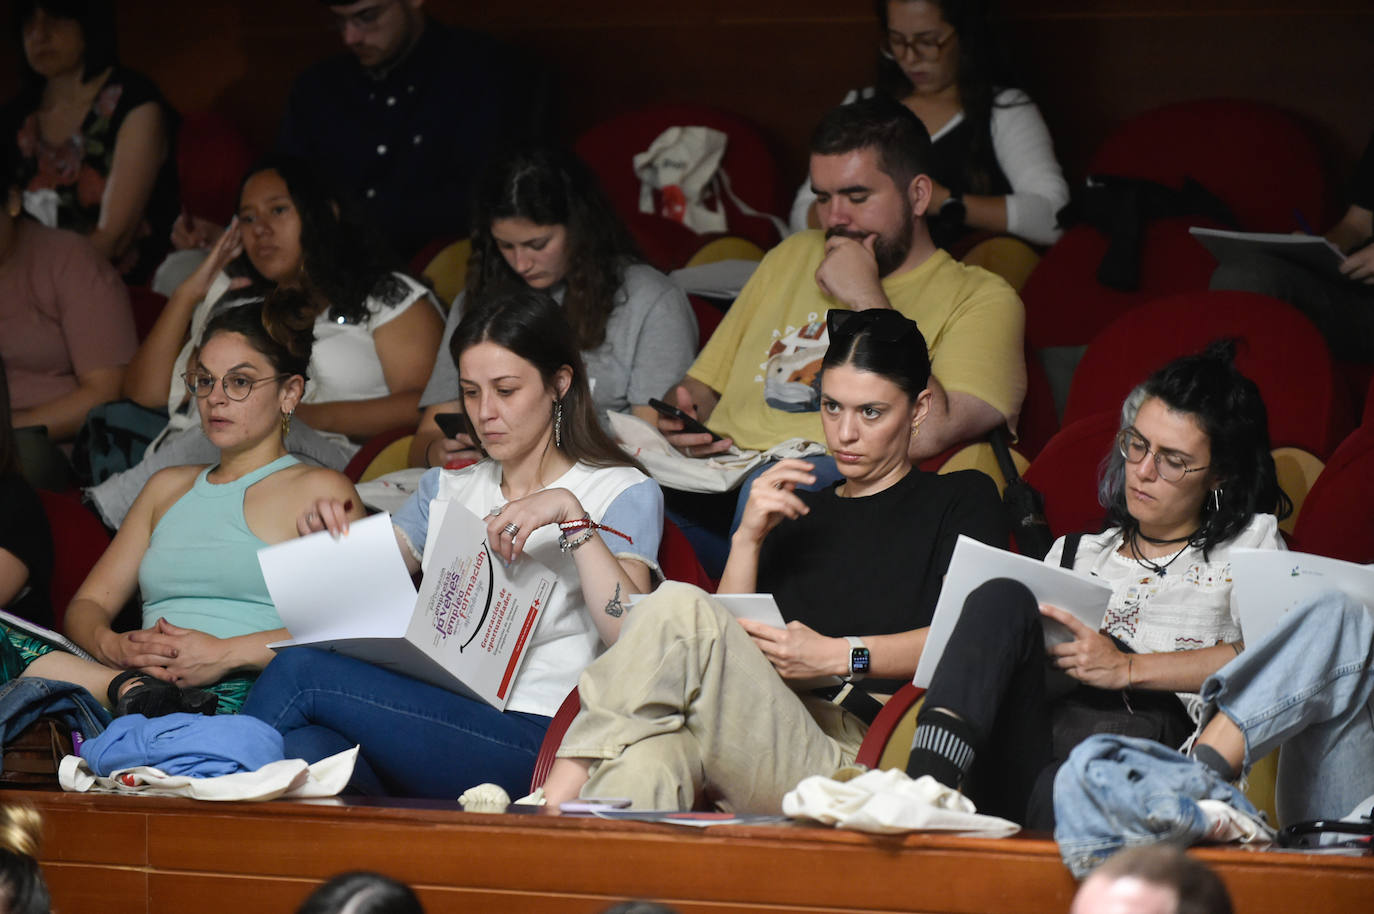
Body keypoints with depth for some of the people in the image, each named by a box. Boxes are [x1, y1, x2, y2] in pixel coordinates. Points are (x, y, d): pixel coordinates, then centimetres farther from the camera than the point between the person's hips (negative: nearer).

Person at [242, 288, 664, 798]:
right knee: (306, 750, -35)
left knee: (303, 670, -23)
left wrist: (569, 513, -17)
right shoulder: (447, 489, 27)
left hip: (527, 737, -4)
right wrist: (330, 539, 0)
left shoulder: (624, 493, 8)